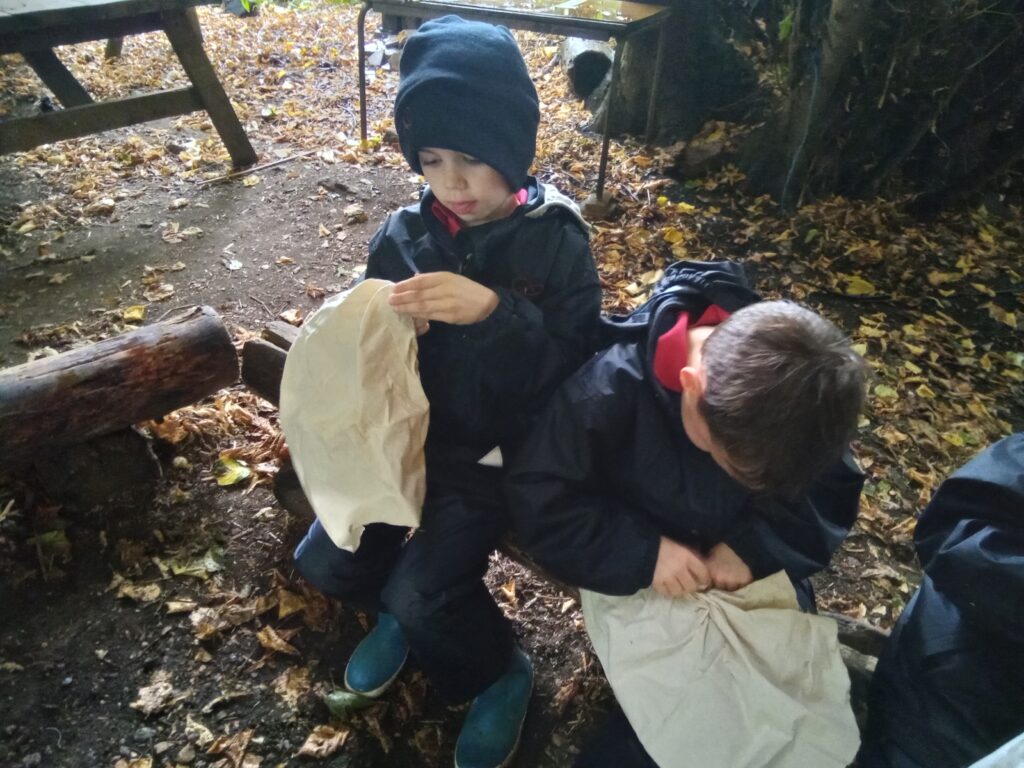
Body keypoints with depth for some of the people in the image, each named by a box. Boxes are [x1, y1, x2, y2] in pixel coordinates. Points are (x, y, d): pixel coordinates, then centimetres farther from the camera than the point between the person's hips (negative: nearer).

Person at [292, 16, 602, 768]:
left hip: (496, 451, -4)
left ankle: (501, 673, 17)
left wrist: (492, 314, -34)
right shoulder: (401, 236, -4)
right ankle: (408, 604, 29)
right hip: (412, 432, 5)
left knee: (422, 594, -15)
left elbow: (567, 371, -19)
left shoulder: (556, 242, -14)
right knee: (325, 562, -3)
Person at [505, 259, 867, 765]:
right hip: (638, 571, -3)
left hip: (748, 565, 4)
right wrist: (642, 553, -33)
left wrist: (756, 544, -26)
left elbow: (831, 493, -8)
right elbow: (536, 497, -23)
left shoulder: (801, 390, -19)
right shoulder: (611, 389, -30)